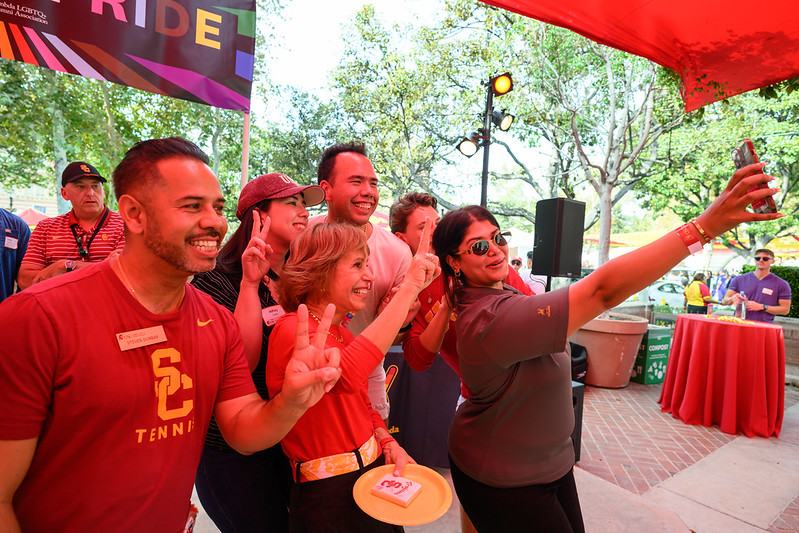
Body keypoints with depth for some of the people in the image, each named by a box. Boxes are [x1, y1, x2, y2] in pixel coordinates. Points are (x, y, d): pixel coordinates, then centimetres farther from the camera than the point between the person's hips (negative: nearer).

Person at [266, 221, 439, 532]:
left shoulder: (343, 335, 6)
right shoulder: (292, 329, -21)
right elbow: (345, 376, -42)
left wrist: (388, 443, -5)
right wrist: (408, 289, -38)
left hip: (375, 469, 7)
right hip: (328, 494, -7)